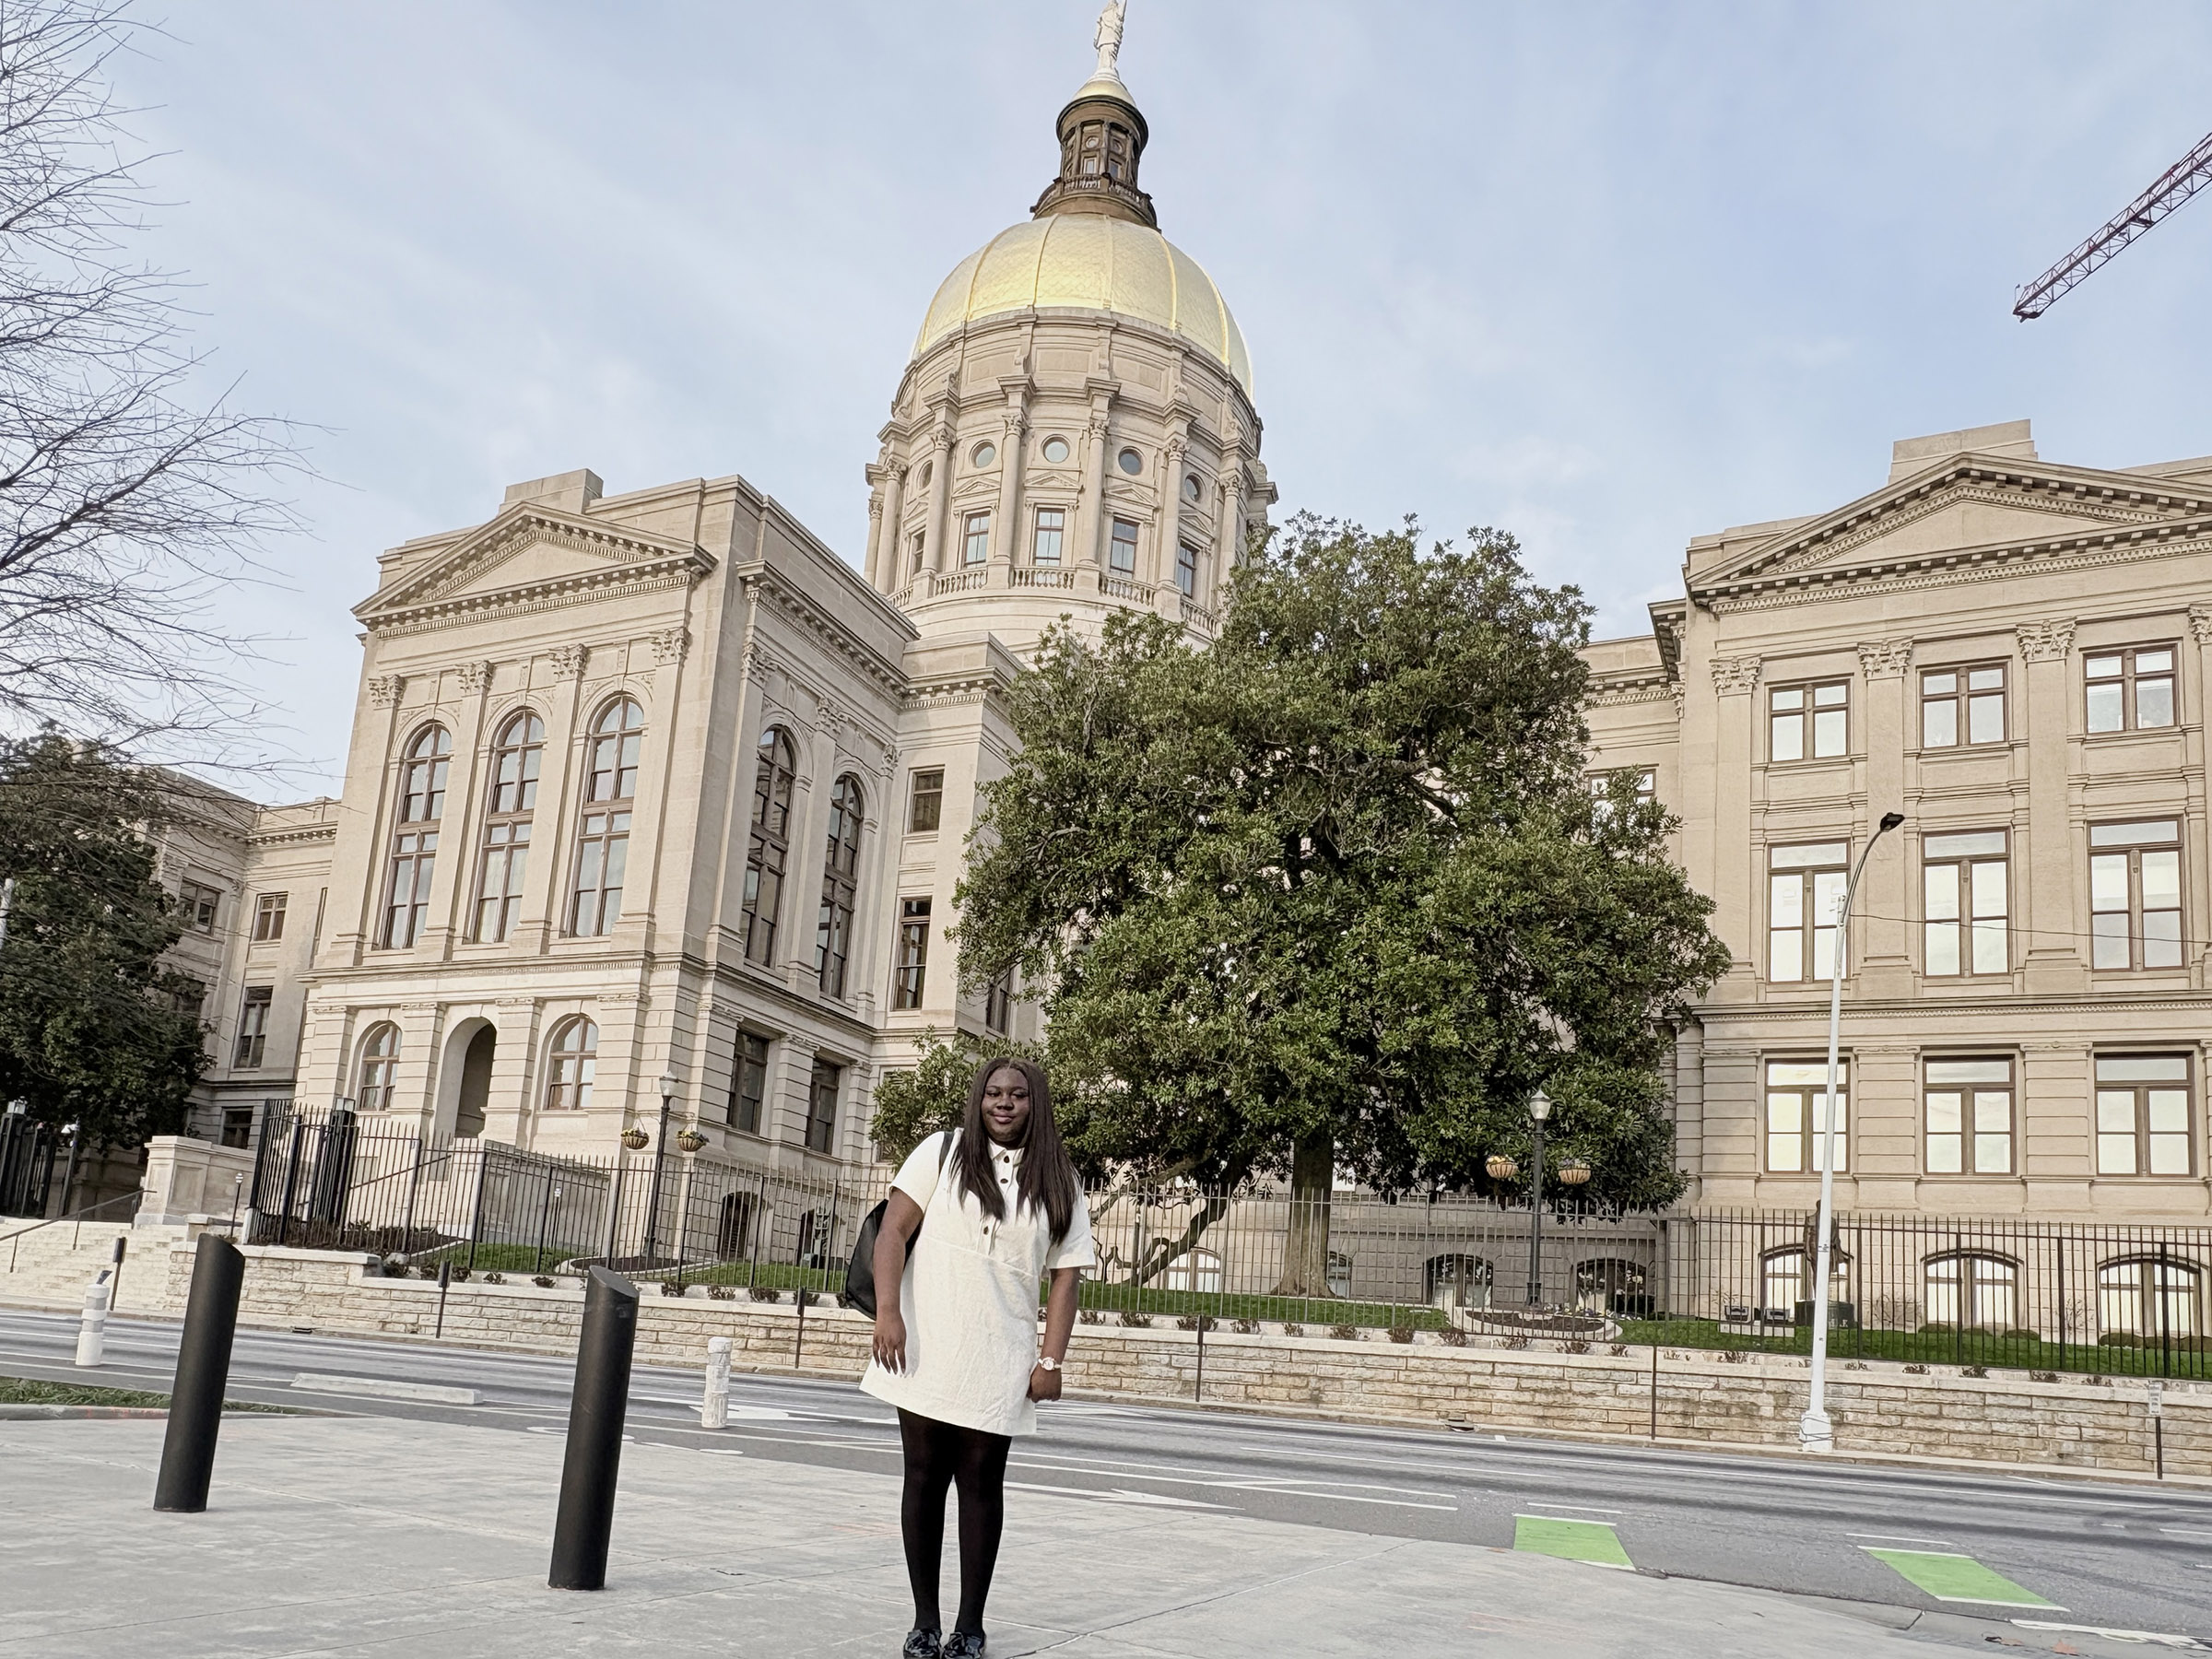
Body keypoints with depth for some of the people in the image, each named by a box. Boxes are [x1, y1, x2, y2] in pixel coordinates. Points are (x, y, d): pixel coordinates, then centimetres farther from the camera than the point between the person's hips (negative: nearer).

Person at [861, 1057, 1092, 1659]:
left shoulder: (1059, 1183, 6)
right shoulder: (943, 1152, 3)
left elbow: (1066, 1276, 4)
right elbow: (893, 1230, -1)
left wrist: (1051, 1361, -4)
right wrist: (888, 1311, -12)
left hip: (998, 1362, 0)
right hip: (924, 1349, 0)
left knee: (981, 1483, 4)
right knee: (924, 1477, 6)